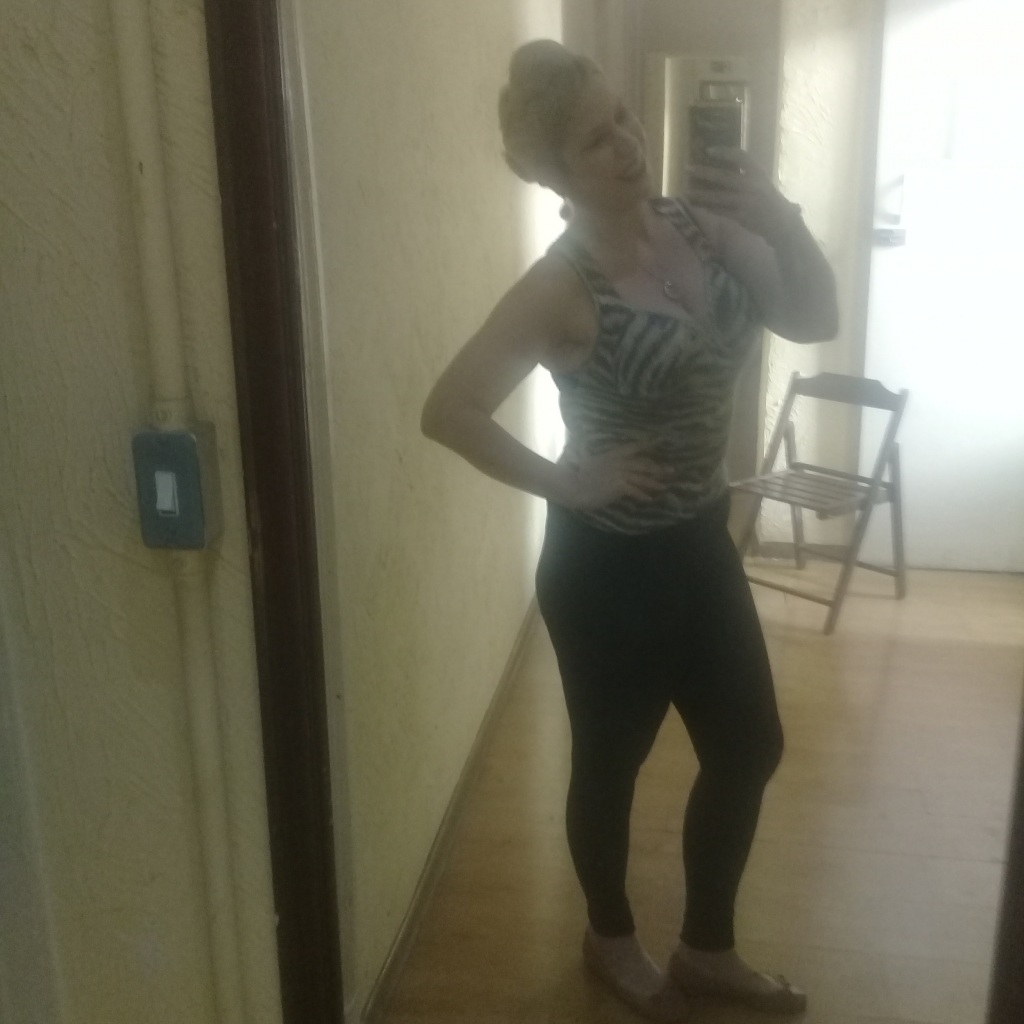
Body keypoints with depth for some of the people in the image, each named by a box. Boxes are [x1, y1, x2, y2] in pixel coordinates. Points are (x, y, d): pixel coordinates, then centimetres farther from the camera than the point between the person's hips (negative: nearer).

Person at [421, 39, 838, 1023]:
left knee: (749, 748, 16)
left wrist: (779, 220, -15)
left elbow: (815, 320, 0)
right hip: (607, 563, -7)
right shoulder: (561, 286, -20)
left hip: (700, 541, 7)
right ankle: (611, 939, 43)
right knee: (612, 760, 14)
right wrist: (564, 481, -18)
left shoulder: (701, 226, -2)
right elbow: (448, 410, -25)